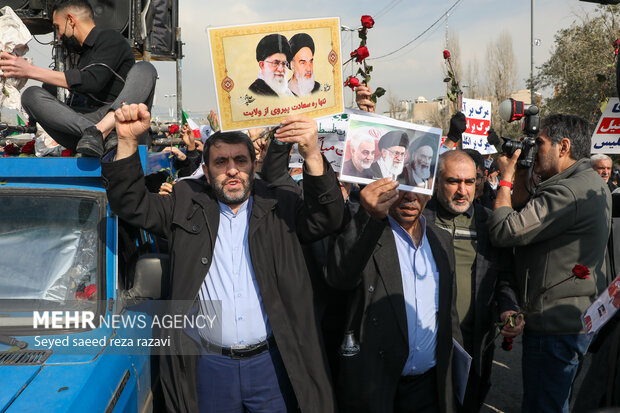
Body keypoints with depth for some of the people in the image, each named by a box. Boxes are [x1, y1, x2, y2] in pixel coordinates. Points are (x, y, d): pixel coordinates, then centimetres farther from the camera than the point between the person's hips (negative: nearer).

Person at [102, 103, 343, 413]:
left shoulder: (280, 207, 2)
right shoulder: (186, 205, 6)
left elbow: (327, 218, -11)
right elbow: (131, 204, 2)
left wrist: (312, 154, -27)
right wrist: (128, 141, -13)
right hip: (209, 364, 1)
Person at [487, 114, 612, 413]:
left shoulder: (568, 192, -25)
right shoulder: (592, 184, 11)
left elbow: (503, 231, -25)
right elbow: (530, 221, 15)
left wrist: (506, 178, -12)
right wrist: (520, 181, 4)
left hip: (556, 325, -11)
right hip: (578, 318, 11)